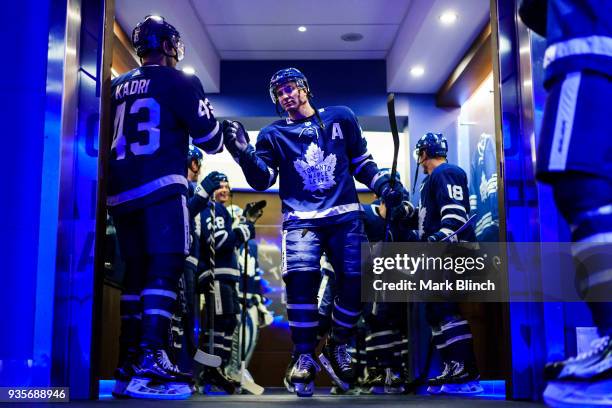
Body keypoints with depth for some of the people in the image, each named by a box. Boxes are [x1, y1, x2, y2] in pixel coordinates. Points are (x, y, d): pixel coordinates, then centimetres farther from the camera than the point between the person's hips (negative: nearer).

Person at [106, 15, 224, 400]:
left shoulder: (117, 86, 22)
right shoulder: (179, 81, 2)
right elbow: (209, 139, 1)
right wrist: (223, 137, 22)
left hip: (120, 190, 7)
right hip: (161, 187, -7)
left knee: (136, 273, 9)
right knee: (164, 270, -13)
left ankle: (128, 366, 9)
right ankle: (151, 364, -23)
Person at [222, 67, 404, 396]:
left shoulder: (341, 118, 11)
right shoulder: (273, 134, 10)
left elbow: (362, 162, 18)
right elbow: (262, 180, 0)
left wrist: (383, 185, 3)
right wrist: (244, 152, -17)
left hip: (345, 215, 1)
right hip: (301, 218, -1)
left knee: (355, 281, -8)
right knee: (301, 277, -24)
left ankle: (336, 350, 16)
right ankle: (303, 357, -10)